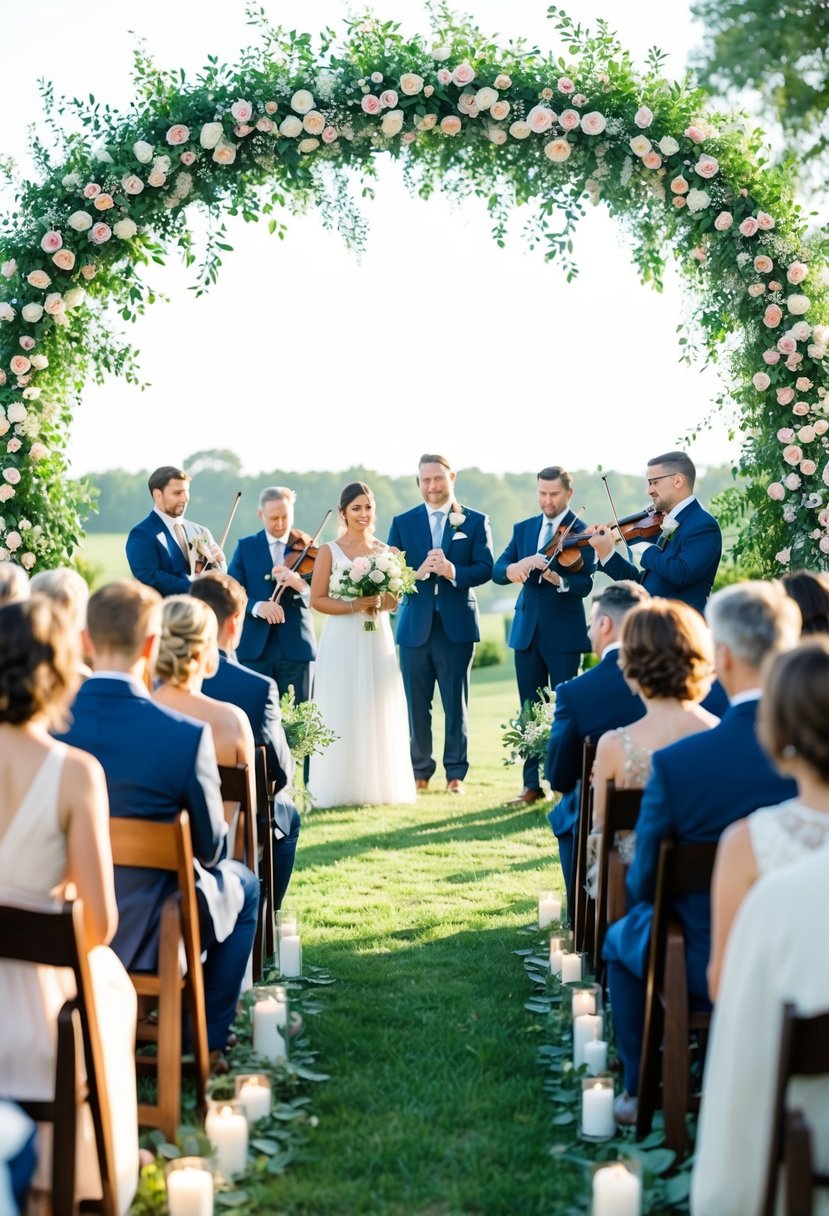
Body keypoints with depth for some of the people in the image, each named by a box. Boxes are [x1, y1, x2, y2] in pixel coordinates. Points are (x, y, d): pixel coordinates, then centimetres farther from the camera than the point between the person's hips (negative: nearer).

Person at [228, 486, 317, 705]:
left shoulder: (306, 548, 6)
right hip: (254, 647, 1)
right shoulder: (246, 547, 8)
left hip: (296, 647, 0)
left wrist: (299, 584, -25)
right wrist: (257, 606, -21)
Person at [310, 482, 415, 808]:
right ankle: (341, 789, 1)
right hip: (342, 641, -3)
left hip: (377, 640, 3)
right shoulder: (329, 552, 0)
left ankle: (378, 785, 10)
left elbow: (396, 598, 10)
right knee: (341, 715, -3)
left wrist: (379, 602, -11)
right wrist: (354, 605, -17)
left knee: (379, 713, 3)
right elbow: (317, 599, -5)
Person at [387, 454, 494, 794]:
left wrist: (453, 572, -22)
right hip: (414, 625, 1)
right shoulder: (402, 522, 9)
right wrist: (418, 573, -19)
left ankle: (455, 773, 11)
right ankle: (419, 771, 16)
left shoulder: (475, 521, 5)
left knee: (456, 703, 3)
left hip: (456, 624, -1)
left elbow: (485, 568, -5)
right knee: (416, 703, 6)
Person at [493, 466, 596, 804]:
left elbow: (585, 584, -16)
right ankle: (533, 783, 14)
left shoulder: (581, 532, -5)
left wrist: (558, 580, -36)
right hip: (527, 630, 5)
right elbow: (496, 570, 3)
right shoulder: (523, 529, 11)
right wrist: (511, 569, -20)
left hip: (564, 633, -5)